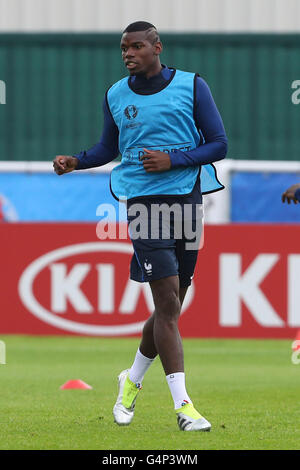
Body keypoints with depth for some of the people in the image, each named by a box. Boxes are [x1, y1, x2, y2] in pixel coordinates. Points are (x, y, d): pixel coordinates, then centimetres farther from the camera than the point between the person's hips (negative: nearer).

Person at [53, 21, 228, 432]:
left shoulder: (192, 86, 3)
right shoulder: (115, 96, 8)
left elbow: (219, 144, 3)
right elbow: (109, 148, 22)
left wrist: (173, 160, -11)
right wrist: (76, 161, 3)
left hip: (187, 197, 1)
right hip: (142, 201, -1)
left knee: (171, 307, 8)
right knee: (167, 305, -12)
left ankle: (133, 380, 32)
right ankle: (182, 405, -14)